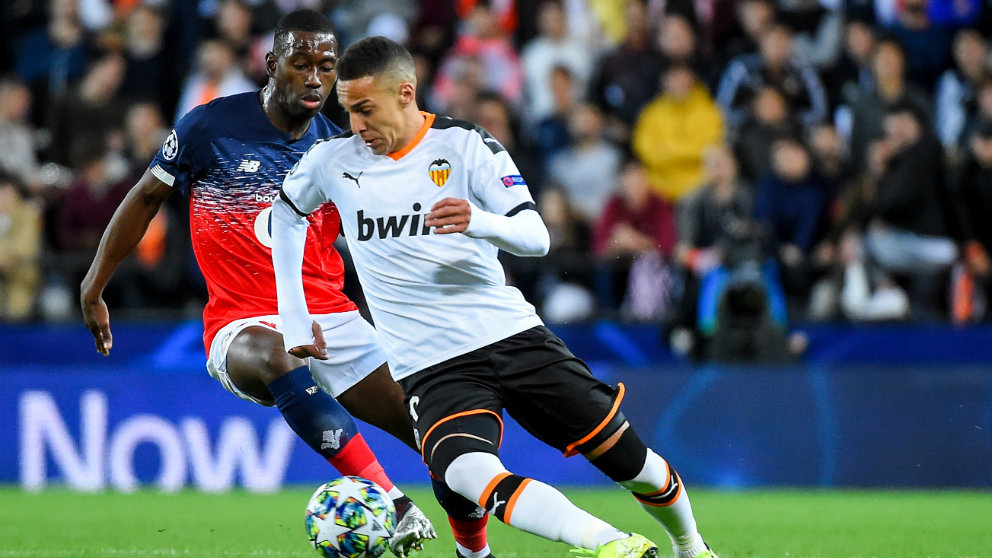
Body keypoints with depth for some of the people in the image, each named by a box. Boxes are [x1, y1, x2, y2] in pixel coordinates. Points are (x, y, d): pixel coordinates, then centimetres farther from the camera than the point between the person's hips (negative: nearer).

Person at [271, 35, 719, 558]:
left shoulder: (465, 145, -3)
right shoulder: (332, 161, 4)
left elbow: (536, 237, -9)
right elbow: (286, 215, 24)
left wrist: (478, 221, -32)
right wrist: (294, 318, 17)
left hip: (510, 333, 0)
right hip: (432, 366, 0)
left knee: (625, 456, 4)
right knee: (469, 477, -32)